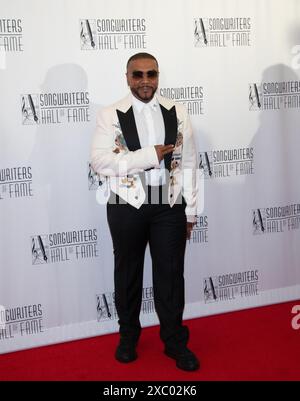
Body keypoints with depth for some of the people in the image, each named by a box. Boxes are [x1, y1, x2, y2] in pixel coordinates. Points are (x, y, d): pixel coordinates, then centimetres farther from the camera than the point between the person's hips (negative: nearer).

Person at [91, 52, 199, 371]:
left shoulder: (177, 113, 3)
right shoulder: (110, 115, -3)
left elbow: (188, 163, 4)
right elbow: (100, 162, -13)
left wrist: (190, 211, 3)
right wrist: (147, 156, -20)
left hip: (170, 207, 1)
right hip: (127, 208, -1)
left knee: (171, 274, 8)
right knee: (127, 274, 13)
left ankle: (174, 340, 25)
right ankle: (128, 335, 33)